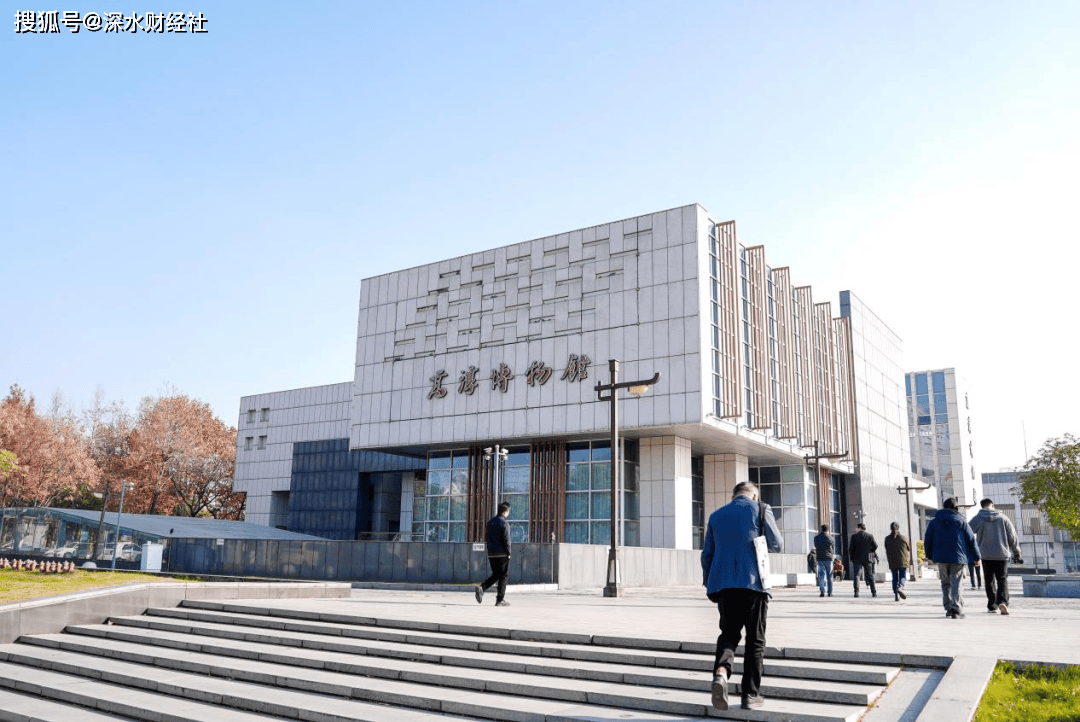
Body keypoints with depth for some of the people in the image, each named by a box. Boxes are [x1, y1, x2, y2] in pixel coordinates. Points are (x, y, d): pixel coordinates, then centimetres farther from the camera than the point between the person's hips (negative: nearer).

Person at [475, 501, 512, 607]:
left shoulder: (490, 522, 12)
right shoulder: (504, 523, -11)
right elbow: (506, 540, -14)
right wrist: (508, 553, -7)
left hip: (491, 554, 7)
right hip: (502, 554, -7)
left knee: (495, 575, 16)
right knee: (503, 576, 3)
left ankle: (481, 587, -7)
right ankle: (500, 600, 4)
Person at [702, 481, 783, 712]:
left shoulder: (716, 515, 13)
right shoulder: (760, 509, 3)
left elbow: (706, 554, 13)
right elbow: (777, 545, 1)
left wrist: (709, 584, 22)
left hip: (723, 583, 3)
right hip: (752, 582, -3)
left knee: (729, 633, 14)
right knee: (755, 640, 9)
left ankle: (720, 671, -13)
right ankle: (750, 695, 11)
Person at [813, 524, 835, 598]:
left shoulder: (816, 538, 4)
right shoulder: (830, 538, -3)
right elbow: (834, 549, 7)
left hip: (820, 559, 1)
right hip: (829, 558, -1)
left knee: (821, 576, 1)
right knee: (829, 576, 7)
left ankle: (822, 592, -8)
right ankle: (830, 592, 7)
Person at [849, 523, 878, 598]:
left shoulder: (854, 536, -5)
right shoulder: (870, 536, 1)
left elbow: (851, 547, -6)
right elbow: (875, 546, 0)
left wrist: (851, 556, 6)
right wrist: (870, 552, 16)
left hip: (857, 559, -2)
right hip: (868, 559, 3)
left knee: (856, 575, 0)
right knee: (870, 576, 12)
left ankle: (856, 591, -14)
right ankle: (874, 592, 13)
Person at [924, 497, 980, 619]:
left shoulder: (934, 522, 7)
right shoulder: (961, 520, 1)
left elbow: (927, 540, 9)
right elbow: (971, 539, 3)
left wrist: (930, 556, 21)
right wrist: (976, 557, 12)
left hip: (941, 558, 2)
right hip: (958, 558, -2)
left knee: (946, 583, 15)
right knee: (957, 584, 0)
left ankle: (948, 608, 13)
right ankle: (956, 610, -10)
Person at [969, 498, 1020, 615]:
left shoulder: (977, 519, -1)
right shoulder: (1003, 518, 1)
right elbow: (1012, 536, 5)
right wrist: (1016, 551, 16)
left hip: (986, 555, 0)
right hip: (1002, 554, 0)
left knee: (990, 580, 10)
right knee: (1002, 579, 3)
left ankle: (992, 606, 11)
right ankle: (1002, 601, -19)